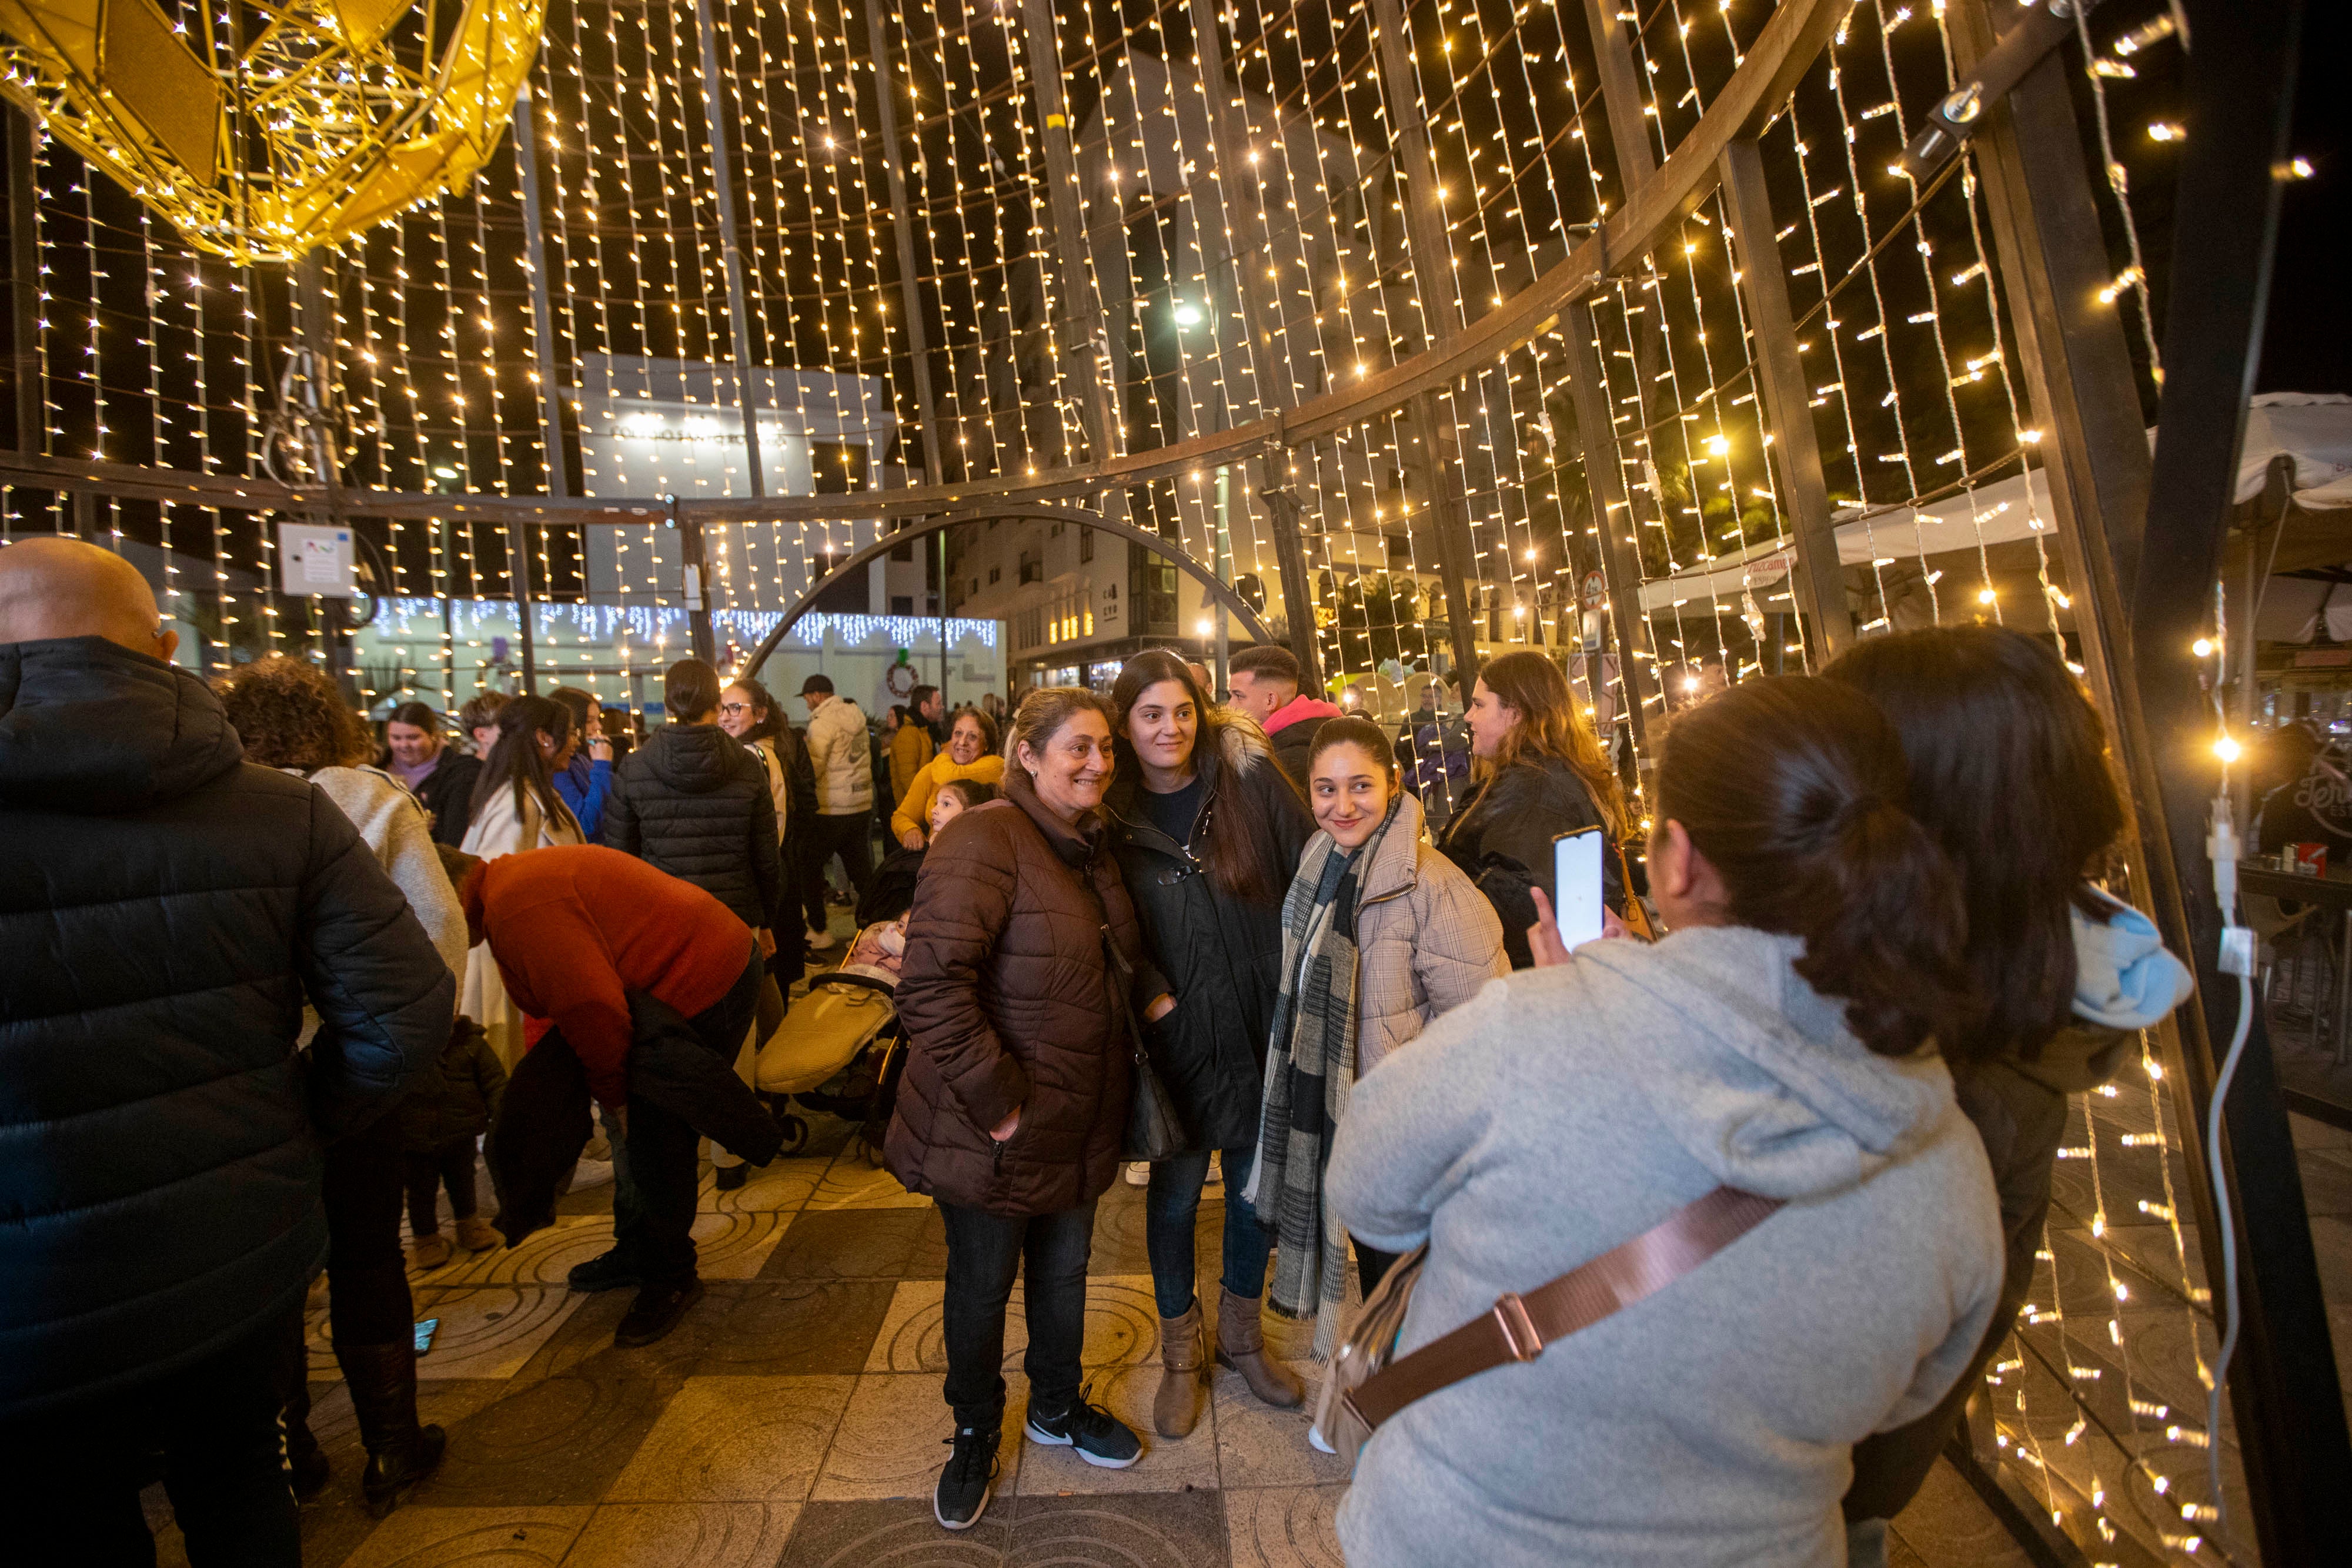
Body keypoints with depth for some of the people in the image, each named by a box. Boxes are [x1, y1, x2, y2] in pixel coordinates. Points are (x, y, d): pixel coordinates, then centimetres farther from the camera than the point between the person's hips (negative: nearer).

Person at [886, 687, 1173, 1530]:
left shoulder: (1088, 844, 7)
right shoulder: (984, 841, -22)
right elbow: (932, 986, -30)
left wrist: (1153, 993, 7)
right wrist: (999, 1101, -26)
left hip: (1077, 1126, 7)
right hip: (993, 1133, -7)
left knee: (1065, 1269, 25)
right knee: (982, 1285, 16)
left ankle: (1058, 1406, 51)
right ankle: (975, 1434, 44)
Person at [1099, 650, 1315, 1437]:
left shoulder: (1248, 775, -9)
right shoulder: (1112, 817, -7)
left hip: (1262, 1031, 1)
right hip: (1175, 1040, -1)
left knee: (1256, 1187, 19)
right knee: (1174, 1197, 15)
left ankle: (1242, 1334, 47)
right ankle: (1180, 1353, 42)